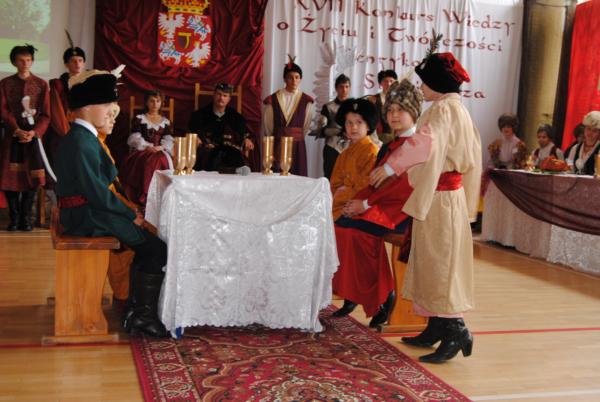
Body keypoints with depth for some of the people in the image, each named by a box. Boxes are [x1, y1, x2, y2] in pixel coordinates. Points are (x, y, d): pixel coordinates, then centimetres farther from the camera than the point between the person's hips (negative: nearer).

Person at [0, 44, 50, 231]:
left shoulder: (41, 84, 5)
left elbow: (45, 114, 1)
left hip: (34, 135, 0)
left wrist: (34, 132, -15)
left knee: (32, 176, -3)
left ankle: (26, 217, 7)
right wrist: (18, 130, -17)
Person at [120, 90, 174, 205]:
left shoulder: (165, 121, 19)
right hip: (142, 151, -2)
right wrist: (147, 147, -17)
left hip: (160, 152, 2)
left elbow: (168, 140, 7)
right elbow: (134, 139, -1)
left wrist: (161, 147, -15)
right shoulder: (139, 119, 10)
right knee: (147, 163, -36)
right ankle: (143, 199, -34)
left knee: (164, 161, -33)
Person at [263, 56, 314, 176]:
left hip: (297, 147, 0)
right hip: (277, 146, 0)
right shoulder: (273, 100, 2)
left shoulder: (306, 101, 2)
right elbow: (267, 126, 9)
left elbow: (306, 126, 10)